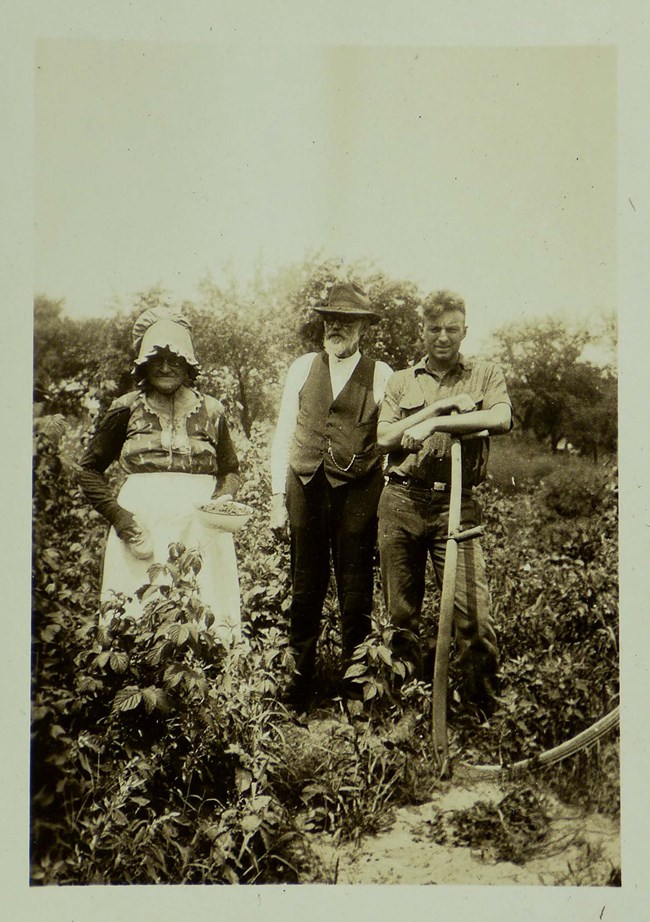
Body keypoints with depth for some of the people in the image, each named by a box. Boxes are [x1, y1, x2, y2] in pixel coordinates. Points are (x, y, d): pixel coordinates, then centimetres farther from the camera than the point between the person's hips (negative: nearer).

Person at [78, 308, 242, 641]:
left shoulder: (211, 411, 9)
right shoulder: (127, 409, 6)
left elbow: (230, 470, 17)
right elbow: (89, 468, 10)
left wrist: (221, 500, -5)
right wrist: (117, 515, -3)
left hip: (200, 525, 1)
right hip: (141, 523, -1)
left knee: (203, 617, -2)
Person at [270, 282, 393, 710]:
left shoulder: (381, 375, 1)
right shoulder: (302, 368, 8)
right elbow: (283, 435, 9)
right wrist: (278, 498, 4)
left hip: (358, 494, -2)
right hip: (306, 488, 2)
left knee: (356, 593, 7)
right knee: (306, 588, 9)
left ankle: (355, 686, 24)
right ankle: (299, 685, 24)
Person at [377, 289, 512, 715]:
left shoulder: (486, 375, 9)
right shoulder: (402, 381, 15)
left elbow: (501, 419, -11)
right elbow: (385, 437, 2)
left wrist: (435, 423, -15)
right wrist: (441, 405, -5)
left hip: (457, 505, -2)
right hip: (402, 501, 3)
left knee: (475, 615, -10)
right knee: (402, 614, 9)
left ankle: (483, 708, 9)